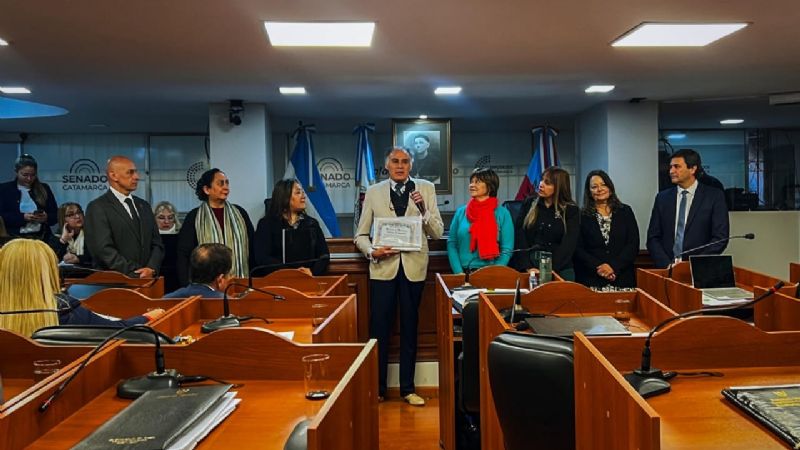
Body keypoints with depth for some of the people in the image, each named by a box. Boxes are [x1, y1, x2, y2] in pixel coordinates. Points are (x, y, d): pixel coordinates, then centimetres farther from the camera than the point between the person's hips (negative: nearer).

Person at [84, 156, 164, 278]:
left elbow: (156, 243, 11)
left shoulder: (143, 205, 14)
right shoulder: (97, 208, -5)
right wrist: (136, 275, -16)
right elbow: (104, 250, -14)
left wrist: (151, 269, -7)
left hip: (147, 280, 5)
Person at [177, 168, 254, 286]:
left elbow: (252, 247, 11)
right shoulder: (194, 217, 3)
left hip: (240, 281, 2)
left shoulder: (240, 213, 9)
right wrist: (187, 285, -5)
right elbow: (183, 254, 3)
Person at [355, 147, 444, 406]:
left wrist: (424, 209, -16)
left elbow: (438, 233, 0)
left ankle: (408, 389, 21)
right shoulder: (374, 192, 6)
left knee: (410, 329, 9)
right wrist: (372, 252, -11)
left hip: (413, 267, 0)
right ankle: (378, 389, 16)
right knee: (379, 329, 2)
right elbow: (361, 234, 8)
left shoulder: (425, 189, 5)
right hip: (383, 267, 0)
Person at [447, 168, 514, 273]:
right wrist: (459, 272, -8)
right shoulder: (461, 212, 5)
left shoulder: (502, 214, -2)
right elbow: (451, 244, 3)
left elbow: (507, 250, -5)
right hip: (464, 272, 2)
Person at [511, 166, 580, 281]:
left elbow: (568, 245, -7)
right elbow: (519, 236, 0)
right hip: (528, 266, 1)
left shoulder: (571, 211, 2)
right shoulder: (529, 203, 8)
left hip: (559, 269, -1)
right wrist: (528, 267, -12)